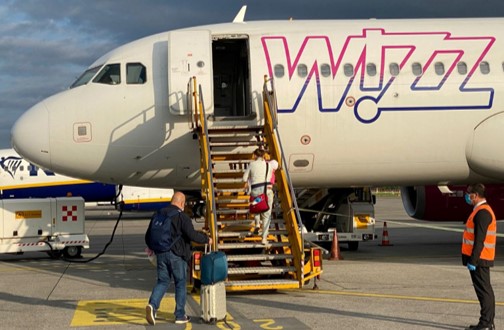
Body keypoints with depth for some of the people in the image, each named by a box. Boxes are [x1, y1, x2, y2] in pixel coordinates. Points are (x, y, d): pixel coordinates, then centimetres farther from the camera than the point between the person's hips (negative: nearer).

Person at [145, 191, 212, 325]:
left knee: (162, 281, 10)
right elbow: (192, 235, -20)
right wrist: (206, 239, -4)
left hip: (161, 254, 5)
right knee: (180, 284, 7)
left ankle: (152, 305, -15)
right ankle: (180, 315, 12)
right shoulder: (182, 216, -11)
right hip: (177, 254, -5)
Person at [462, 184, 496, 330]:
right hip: (481, 259, 10)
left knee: (483, 290, -7)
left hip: (479, 258, -10)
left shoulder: (482, 213, -17)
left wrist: (473, 260, -23)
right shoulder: (482, 210, 17)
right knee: (484, 290, 13)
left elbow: (479, 240, -22)